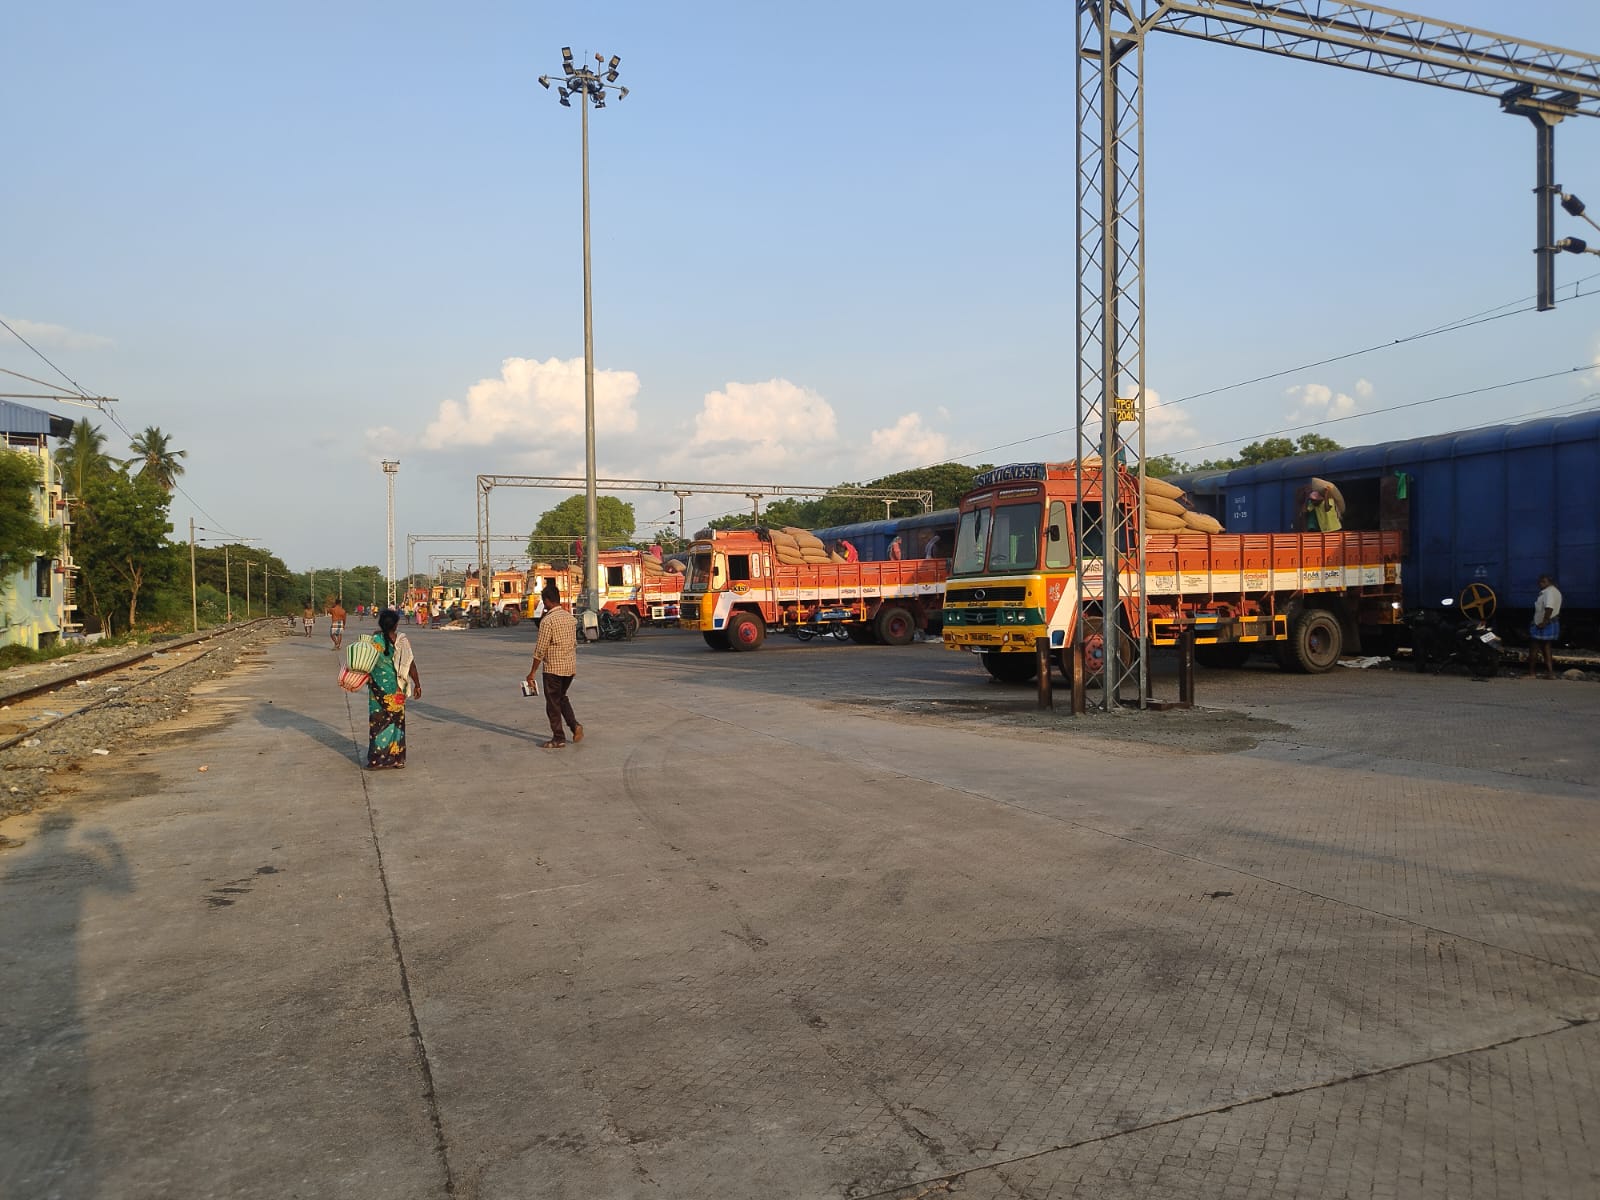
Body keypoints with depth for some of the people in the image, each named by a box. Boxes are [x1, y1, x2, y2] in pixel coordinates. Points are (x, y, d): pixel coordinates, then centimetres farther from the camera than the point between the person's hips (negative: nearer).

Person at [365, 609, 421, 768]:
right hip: (396, 689, 1)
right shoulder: (402, 641, -8)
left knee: (378, 722, 7)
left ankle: (376, 760, 9)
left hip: (378, 687, -1)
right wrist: (417, 685, 3)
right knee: (397, 721, 12)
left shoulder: (374, 640, -11)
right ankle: (397, 758, 17)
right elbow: (410, 665, -6)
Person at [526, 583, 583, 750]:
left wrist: (532, 672, -7)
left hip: (553, 668, -7)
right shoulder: (571, 617, 6)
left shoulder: (548, 620, -16)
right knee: (562, 697, 23)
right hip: (570, 667, 7)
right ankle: (574, 725, 6)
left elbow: (540, 649, -15)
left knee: (553, 703, 5)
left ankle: (558, 738, 10)